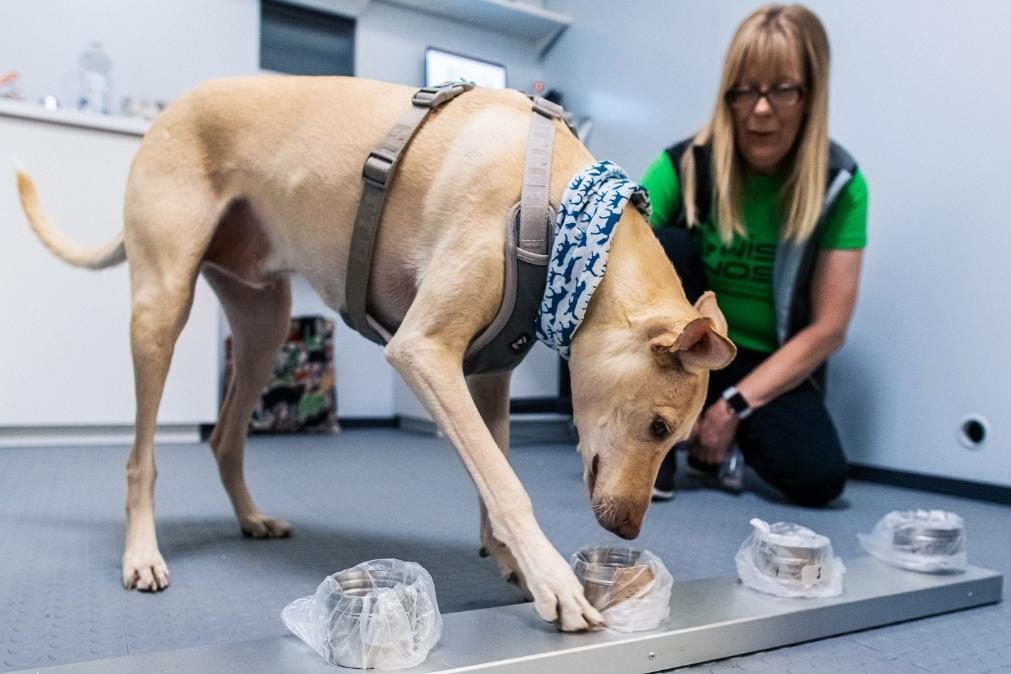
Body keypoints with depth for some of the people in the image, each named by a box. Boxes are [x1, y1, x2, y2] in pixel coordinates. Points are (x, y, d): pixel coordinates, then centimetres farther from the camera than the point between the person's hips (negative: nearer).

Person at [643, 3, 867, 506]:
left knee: (819, 475, -26)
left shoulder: (840, 185, -12)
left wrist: (733, 406, -20)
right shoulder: (686, 164, -14)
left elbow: (827, 329, -14)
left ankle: (732, 429, 8)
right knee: (665, 246, -28)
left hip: (772, 365, 0)